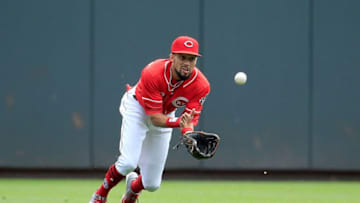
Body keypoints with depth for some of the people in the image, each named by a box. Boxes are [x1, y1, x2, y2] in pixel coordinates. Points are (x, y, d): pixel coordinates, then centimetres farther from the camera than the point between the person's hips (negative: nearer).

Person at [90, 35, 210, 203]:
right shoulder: (152, 74, -36)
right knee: (128, 162, -27)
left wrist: (188, 134, -47)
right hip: (137, 107, -4)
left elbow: (190, 119, -23)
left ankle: (133, 187, 42)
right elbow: (155, 118, -33)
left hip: (166, 115, 4)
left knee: (152, 184, 3)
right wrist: (178, 122, -51)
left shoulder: (201, 85, -26)